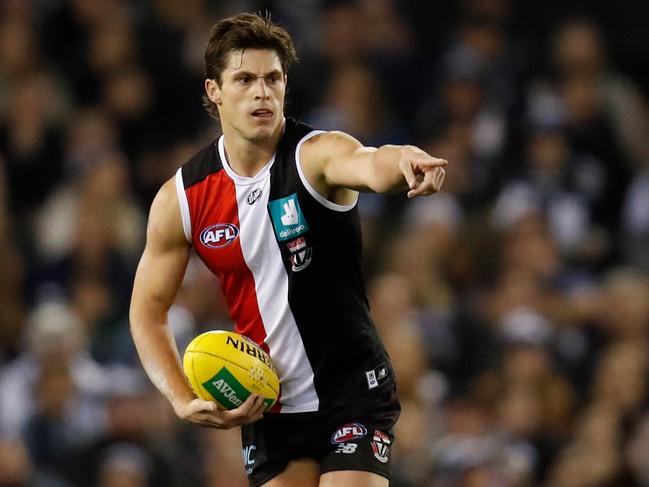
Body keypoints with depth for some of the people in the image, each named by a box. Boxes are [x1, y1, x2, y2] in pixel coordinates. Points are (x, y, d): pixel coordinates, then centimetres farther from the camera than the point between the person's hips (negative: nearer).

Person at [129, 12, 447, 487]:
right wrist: (184, 402, -9)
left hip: (354, 391, -4)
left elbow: (369, 165, -39)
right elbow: (147, 311, 5)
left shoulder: (317, 154, -14)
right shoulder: (180, 199, -4)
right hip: (264, 407, 4)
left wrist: (404, 163, -64)